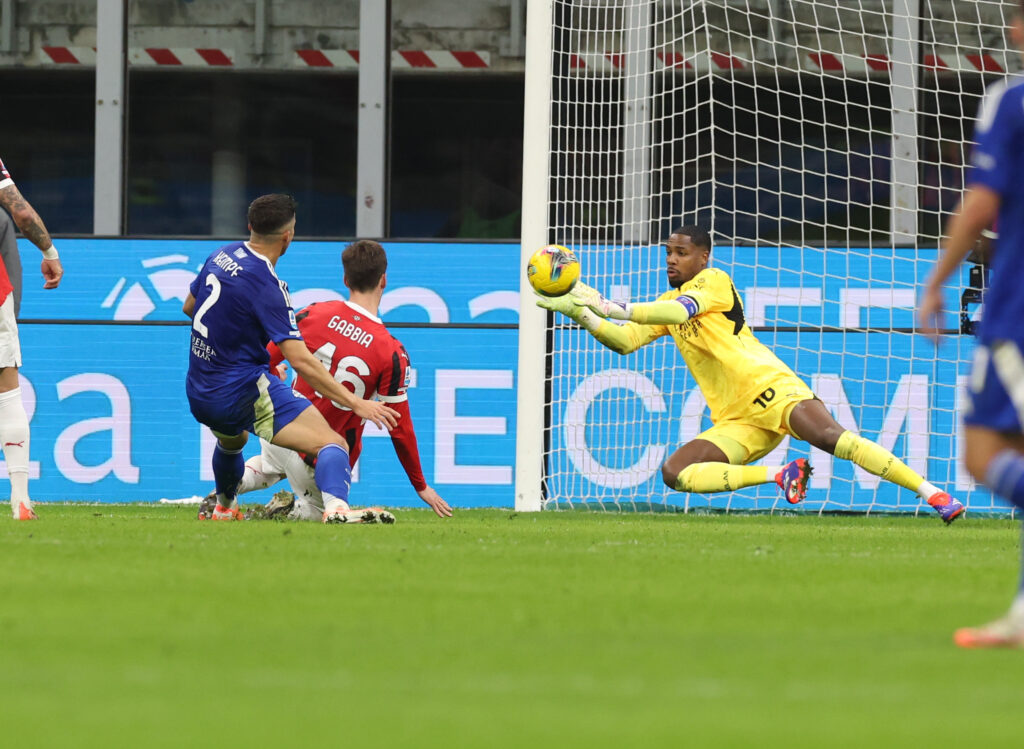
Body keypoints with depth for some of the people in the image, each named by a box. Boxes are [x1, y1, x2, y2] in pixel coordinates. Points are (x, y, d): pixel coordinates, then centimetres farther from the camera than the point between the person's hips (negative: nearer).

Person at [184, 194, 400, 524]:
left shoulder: (222, 256, 4)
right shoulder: (266, 284, -20)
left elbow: (189, 306, 23)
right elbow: (300, 360, -24)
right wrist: (355, 403, -22)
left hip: (199, 395, 8)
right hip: (246, 392, -8)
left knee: (231, 441, 42)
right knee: (333, 444, -17)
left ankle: (224, 508, 60)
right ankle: (336, 508, -43)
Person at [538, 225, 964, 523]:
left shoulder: (714, 281, -2)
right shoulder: (668, 301, 21)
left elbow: (679, 312, -20)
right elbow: (625, 340, 13)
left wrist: (611, 307, -25)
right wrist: (583, 315, -4)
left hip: (770, 388, -7)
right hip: (736, 422, 7)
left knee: (828, 436, -32)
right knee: (674, 473, -15)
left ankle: (931, 494, -29)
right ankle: (780, 477, -11)